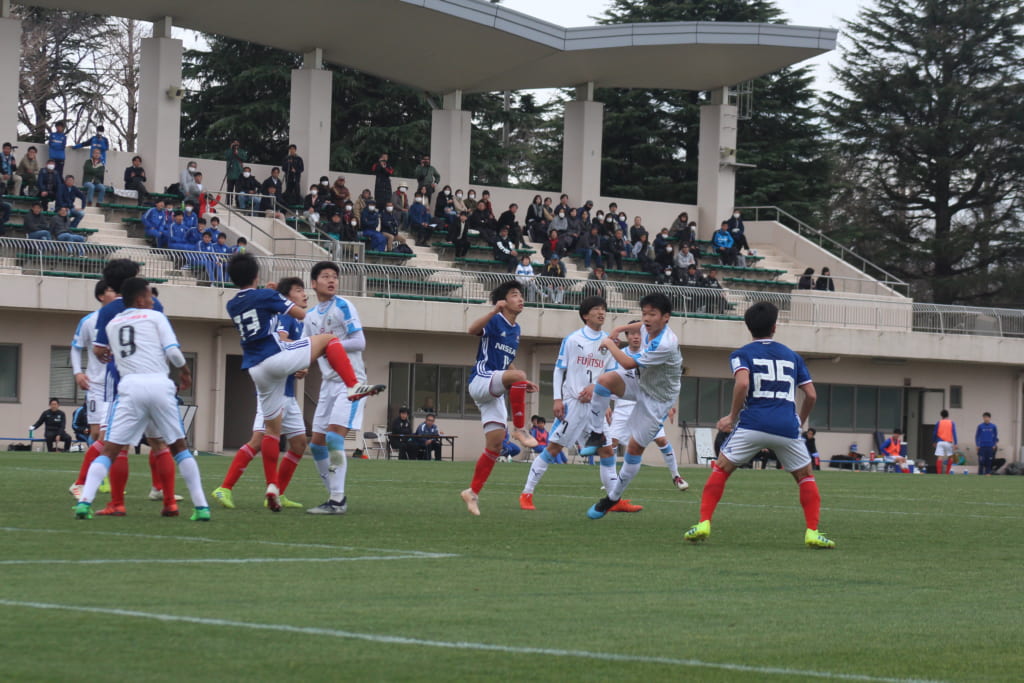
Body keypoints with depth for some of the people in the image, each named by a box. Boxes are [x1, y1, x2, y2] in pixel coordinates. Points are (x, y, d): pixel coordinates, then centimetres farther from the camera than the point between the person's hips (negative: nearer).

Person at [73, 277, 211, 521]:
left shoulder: (112, 324, 21)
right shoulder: (154, 317, 10)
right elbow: (173, 351, 2)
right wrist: (184, 372, 21)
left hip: (130, 385, 1)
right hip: (159, 384, -1)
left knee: (110, 450, 1)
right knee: (179, 446, 13)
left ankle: (84, 501, -17)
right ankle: (201, 507, 9)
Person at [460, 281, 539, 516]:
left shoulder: (516, 329, 18)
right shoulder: (495, 321, -7)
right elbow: (473, 329, -29)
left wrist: (522, 384, 19)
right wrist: (495, 311, -41)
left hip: (495, 393, 8)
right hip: (481, 380, -8)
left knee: (495, 445, 1)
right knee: (518, 375, -36)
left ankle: (473, 492, 9)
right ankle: (520, 430, -29)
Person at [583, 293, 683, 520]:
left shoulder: (666, 345, -35)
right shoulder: (648, 328, -9)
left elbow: (628, 363, -30)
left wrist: (609, 344, -15)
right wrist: (620, 329, 8)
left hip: (658, 398, -7)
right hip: (639, 382, 7)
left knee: (634, 447, -2)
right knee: (605, 379, -23)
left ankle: (614, 497, 16)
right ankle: (596, 435, -8)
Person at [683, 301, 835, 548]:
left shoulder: (741, 354, 10)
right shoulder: (792, 356, 19)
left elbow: (742, 383, -11)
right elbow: (811, 394, 15)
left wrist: (733, 417, 0)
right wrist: (800, 421, 31)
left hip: (752, 425, -2)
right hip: (787, 427, 2)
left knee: (720, 470, 12)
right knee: (806, 476, 18)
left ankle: (704, 523, -2)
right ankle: (813, 532, 6)